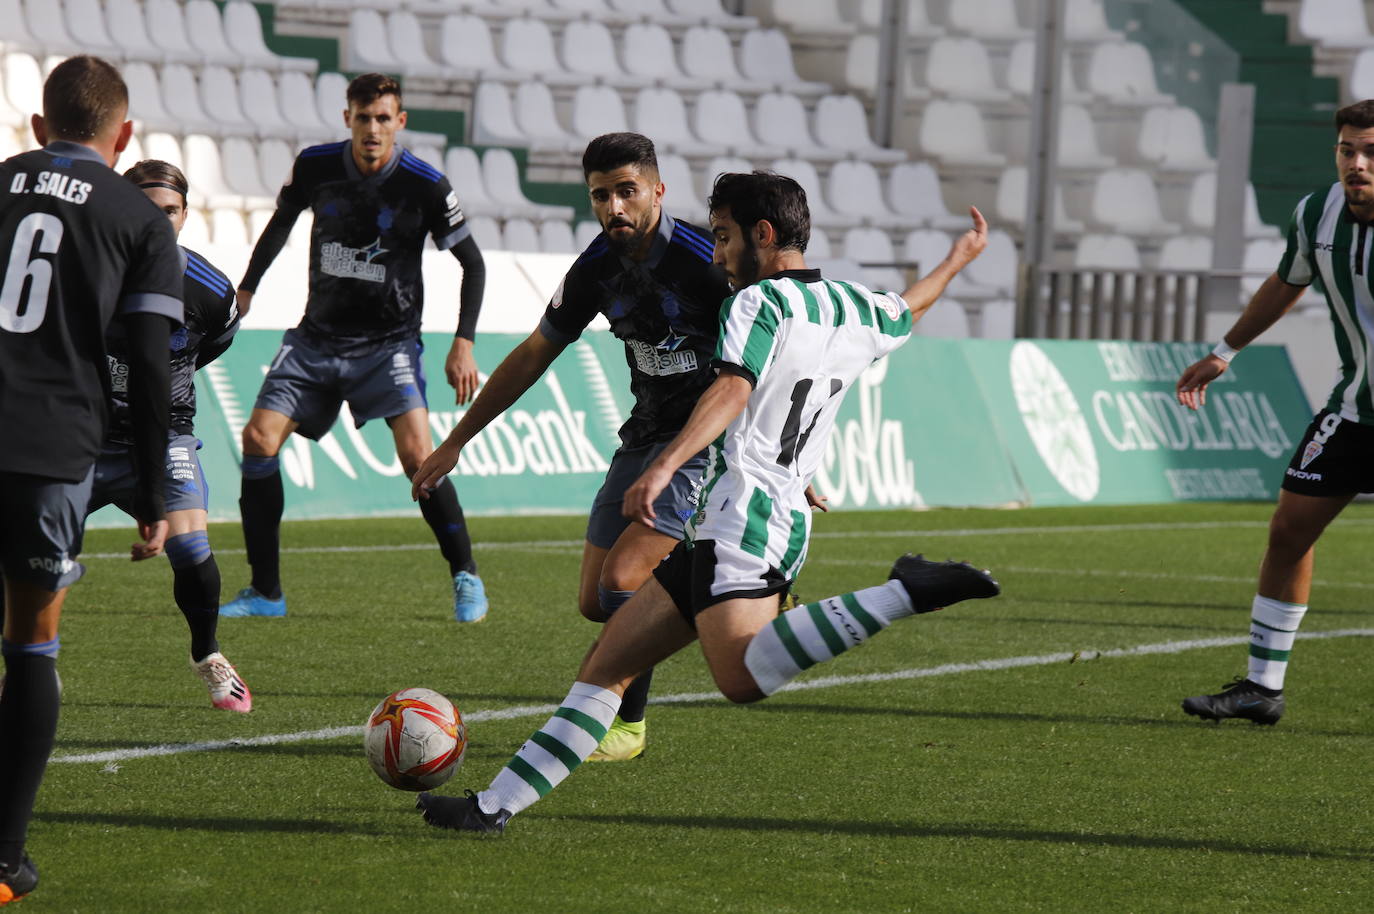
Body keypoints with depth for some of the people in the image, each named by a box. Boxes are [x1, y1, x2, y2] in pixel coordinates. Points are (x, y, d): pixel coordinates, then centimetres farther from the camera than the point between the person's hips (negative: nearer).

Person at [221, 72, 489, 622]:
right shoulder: (313, 167, -4)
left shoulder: (425, 185, -12)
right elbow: (281, 223, 18)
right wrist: (246, 289, 21)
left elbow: (472, 263, -1)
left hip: (389, 344, -3)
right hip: (317, 337, 3)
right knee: (259, 438, -9)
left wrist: (463, 343, -8)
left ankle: (466, 578, -1)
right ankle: (265, 593, 1)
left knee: (417, 454, -21)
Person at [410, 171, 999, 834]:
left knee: (741, 675, -34)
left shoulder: (758, 303, -4)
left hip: (743, 510, -10)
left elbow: (733, 389, -22)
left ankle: (908, 594, -34)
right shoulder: (854, 309, 20)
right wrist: (958, 259, 63)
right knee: (606, 666, 9)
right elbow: (907, 309, 42)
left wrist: (665, 465, -35)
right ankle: (496, 805, 6)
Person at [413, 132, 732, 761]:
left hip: (714, 443, -7)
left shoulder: (704, 259, -20)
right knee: (594, 603, 4)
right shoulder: (598, 268, 0)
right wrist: (456, 440, 15)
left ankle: (626, 724, 1)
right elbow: (533, 355, 13)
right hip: (644, 435, 7)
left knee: (622, 581, -18)